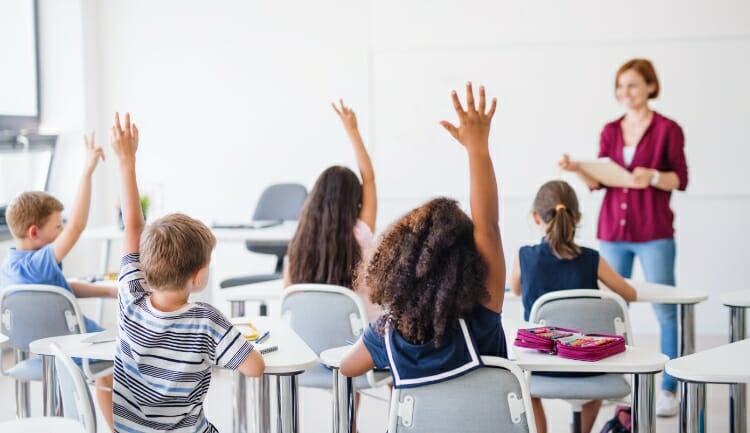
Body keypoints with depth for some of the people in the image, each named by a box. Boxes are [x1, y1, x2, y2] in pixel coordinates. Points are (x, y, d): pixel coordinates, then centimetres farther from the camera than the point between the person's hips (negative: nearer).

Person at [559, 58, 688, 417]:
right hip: (612, 230, 4)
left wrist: (653, 176, -22)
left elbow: (681, 180, -4)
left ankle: (669, 389, 4)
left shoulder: (667, 129, -3)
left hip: (654, 232, -4)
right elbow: (599, 181, 10)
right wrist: (578, 170, -9)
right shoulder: (610, 131, 9)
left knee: (665, 308, -2)